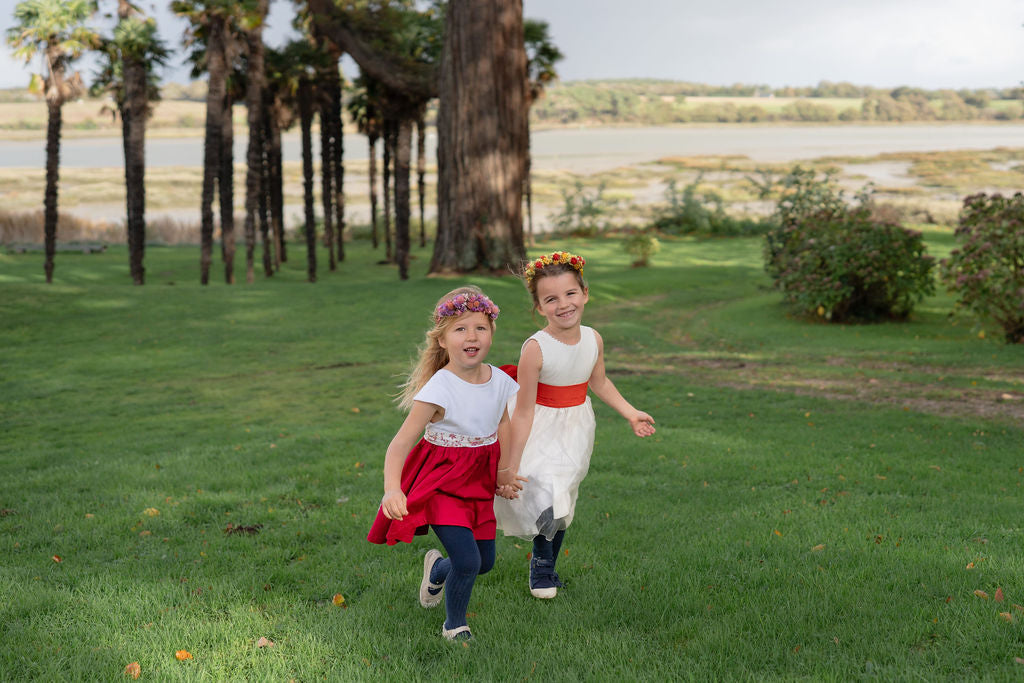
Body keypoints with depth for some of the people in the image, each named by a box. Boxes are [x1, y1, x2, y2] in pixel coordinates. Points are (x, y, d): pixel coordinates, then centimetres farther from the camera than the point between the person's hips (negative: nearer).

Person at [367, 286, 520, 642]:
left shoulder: (500, 382, -5)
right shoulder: (438, 390, -23)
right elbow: (400, 444, -27)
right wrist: (392, 489, -42)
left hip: (479, 483, 6)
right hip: (440, 484, -6)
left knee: (485, 562, 13)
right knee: (468, 561, -15)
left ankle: (437, 569, 48)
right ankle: (454, 625, 15)